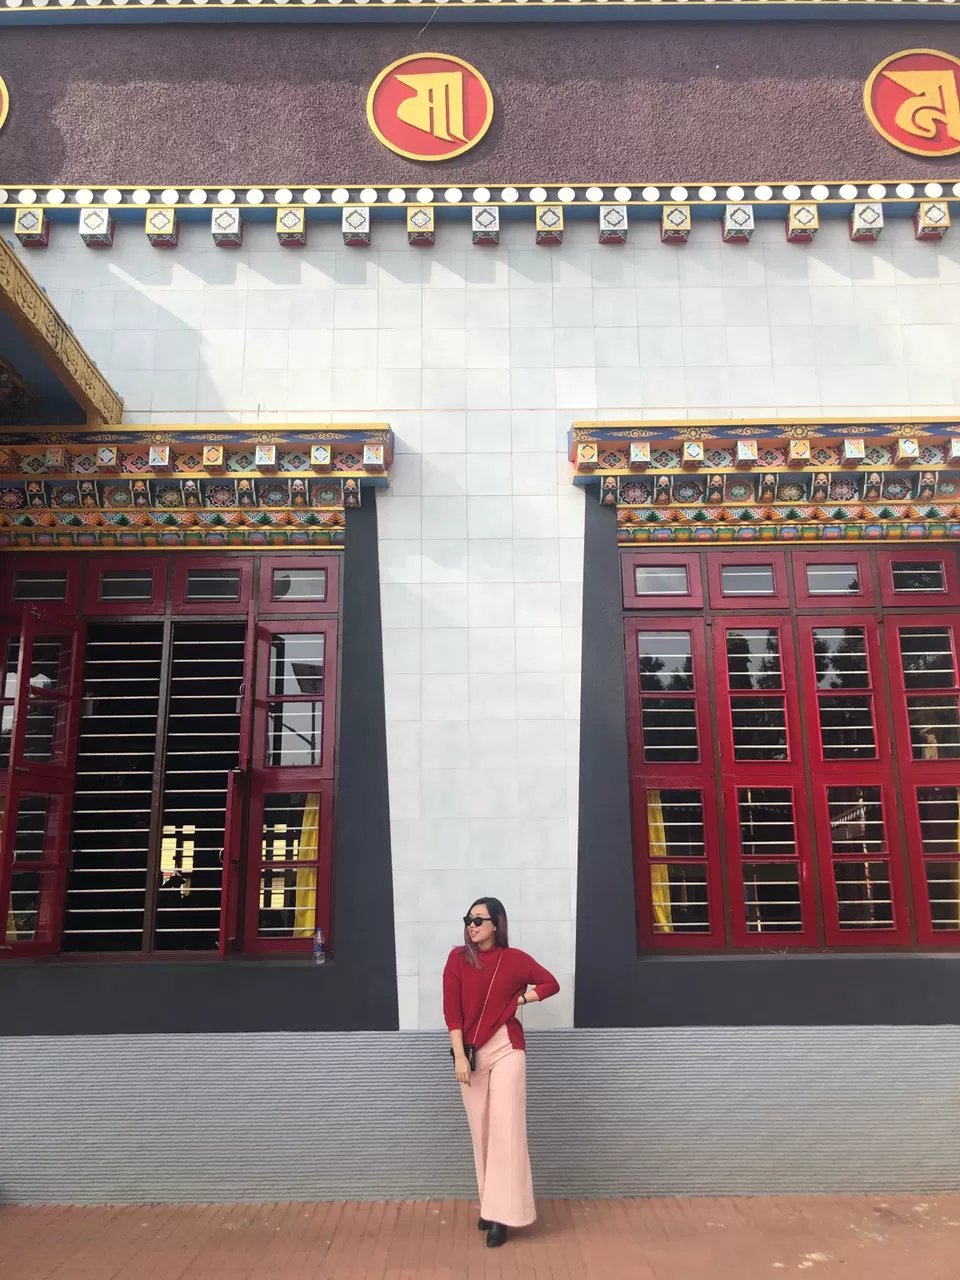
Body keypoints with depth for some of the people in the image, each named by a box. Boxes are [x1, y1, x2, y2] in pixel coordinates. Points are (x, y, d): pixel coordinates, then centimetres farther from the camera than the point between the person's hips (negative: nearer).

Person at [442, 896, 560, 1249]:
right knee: (480, 1131, 10)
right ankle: (489, 1205, 24)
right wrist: (460, 1056, -11)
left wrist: (519, 999, -6)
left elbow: (551, 984, 7)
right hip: (470, 1052, 2)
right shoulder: (458, 958, -4)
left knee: (505, 1129, -3)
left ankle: (501, 1214, 5)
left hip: (506, 1049, -1)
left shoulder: (515, 958, -5)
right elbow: (451, 1010, -6)